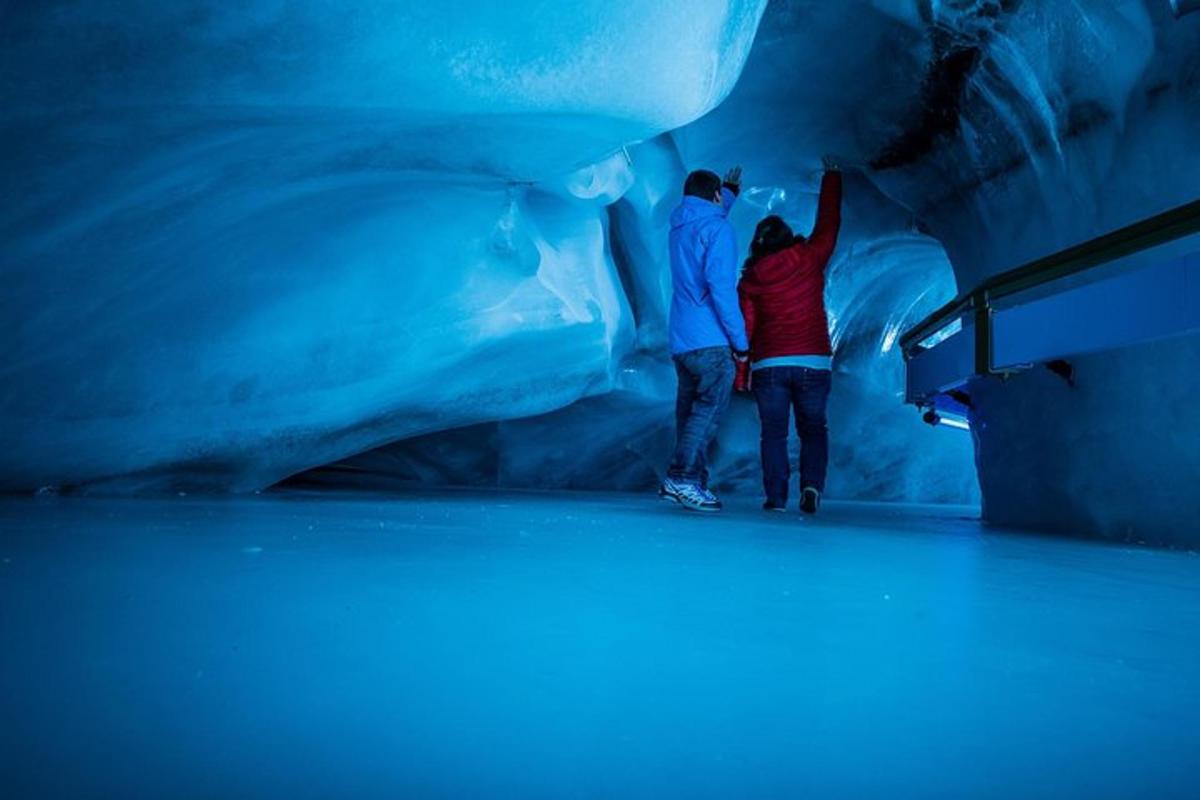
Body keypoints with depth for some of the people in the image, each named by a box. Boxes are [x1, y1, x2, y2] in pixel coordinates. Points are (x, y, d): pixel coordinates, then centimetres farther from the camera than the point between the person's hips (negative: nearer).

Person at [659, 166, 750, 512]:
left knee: (690, 411, 10)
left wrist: (731, 190, 59)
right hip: (711, 341, -8)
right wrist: (740, 339, -12)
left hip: (680, 342, 8)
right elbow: (720, 286, -16)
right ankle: (682, 478, -16)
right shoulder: (717, 228, -6)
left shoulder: (679, 226, 17)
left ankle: (693, 484, 11)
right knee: (709, 409, -9)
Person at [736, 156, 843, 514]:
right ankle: (812, 485, -6)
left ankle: (776, 496, 0)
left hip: (768, 366, 0)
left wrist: (741, 374, 6)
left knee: (773, 432, 8)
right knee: (814, 428, 13)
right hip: (814, 363, 0)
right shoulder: (809, 260, 1)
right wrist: (832, 176, 28)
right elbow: (828, 224, 15)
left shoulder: (750, 279, 2)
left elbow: (745, 328, 0)